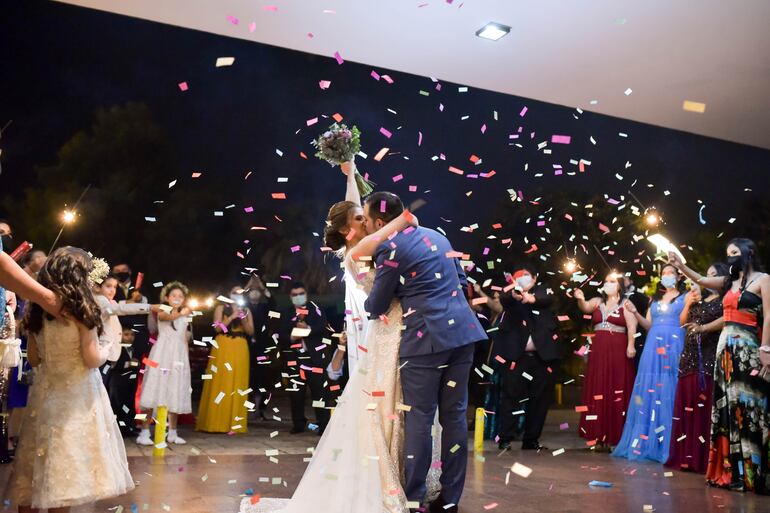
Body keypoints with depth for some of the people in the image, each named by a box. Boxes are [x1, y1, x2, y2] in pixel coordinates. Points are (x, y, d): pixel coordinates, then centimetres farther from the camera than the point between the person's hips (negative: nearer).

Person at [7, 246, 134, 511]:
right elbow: (92, 360, -14)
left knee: (35, 471, 14)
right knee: (67, 462, 0)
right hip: (76, 395, -6)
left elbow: (33, 358, 13)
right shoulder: (81, 310, -13)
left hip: (46, 392, 6)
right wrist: (105, 350, 6)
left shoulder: (37, 310, 5)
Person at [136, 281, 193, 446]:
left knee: (175, 395, 7)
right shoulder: (162, 311, -1)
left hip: (179, 357, 5)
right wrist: (181, 314, -47)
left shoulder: (185, 316, 14)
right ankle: (144, 432, -3)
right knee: (155, 392, -7)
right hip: (162, 355, -5)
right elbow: (168, 317, -27)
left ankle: (172, 433, 15)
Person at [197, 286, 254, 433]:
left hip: (240, 349, 3)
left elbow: (250, 332, 8)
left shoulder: (246, 310, 15)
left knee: (237, 384, 0)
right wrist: (232, 317, -11)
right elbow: (218, 328, -4)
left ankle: (234, 423, 3)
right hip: (223, 348, -3)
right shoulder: (221, 308, 7)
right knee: (220, 383, -4)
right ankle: (216, 422, 0)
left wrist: (243, 319, -6)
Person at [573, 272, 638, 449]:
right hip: (598, 352, 4)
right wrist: (580, 300, -28)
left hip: (618, 351, -4)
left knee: (616, 391, -2)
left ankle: (615, 434, 2)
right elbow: (585, 307, -6)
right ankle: (599, 432, 10)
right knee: (597, 390, 4)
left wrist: (631, 346, -20)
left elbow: (632, 326, -8)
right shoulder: (597, 302, 12)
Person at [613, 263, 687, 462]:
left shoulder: (685, 297, 8)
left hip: (675, 346, -4)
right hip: (653, 347, 4)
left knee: (668, 392, -7)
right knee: (649, 390, 0)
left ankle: (664, 444, -4)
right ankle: (643, 441, 5)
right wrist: (635, 313, 1)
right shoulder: (655, 299, 21)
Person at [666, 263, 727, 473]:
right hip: (690, 355, 7)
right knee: (687, 404, 2)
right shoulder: (700, 298, 22)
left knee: (705, 406, -10)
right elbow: (683, 322, 21)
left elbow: (727, 319, -15)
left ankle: (703, 458, -8)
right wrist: (688, 303, 7)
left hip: (709, 356, -7)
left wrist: (703, 328, -26)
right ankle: (686, 456, 5)